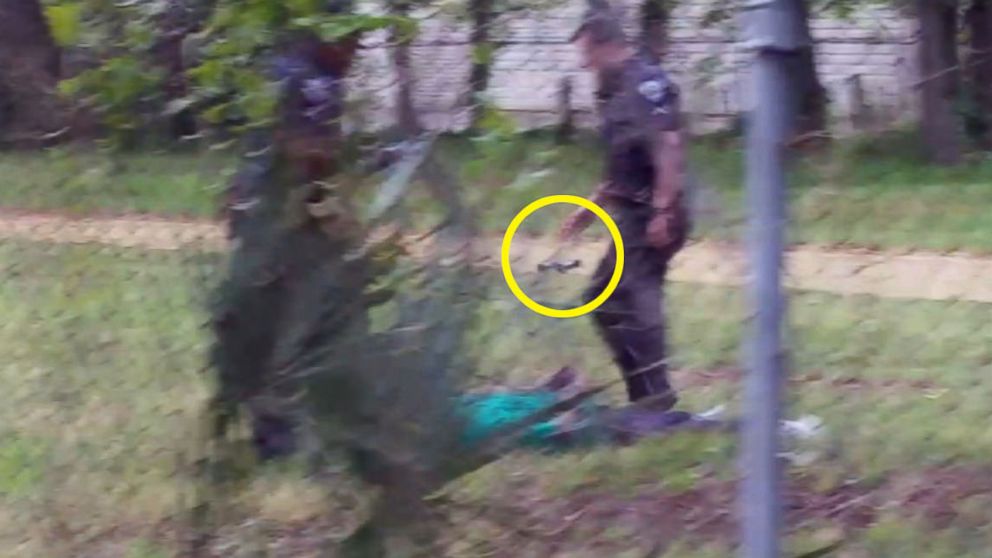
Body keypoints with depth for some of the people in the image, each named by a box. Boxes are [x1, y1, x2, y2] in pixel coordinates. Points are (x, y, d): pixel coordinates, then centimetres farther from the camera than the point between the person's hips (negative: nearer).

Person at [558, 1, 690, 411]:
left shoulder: (645, 83, -12)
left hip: (650, 219, -11)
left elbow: (669, 146, -23)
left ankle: (654, 399, -14)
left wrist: (663, 211, -28)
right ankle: (648, 395, 17)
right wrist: (586, 212, 28)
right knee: (603, 298, 13)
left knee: (630, 303, -14)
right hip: (634, 218, 11)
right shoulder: (620, 91, 20)